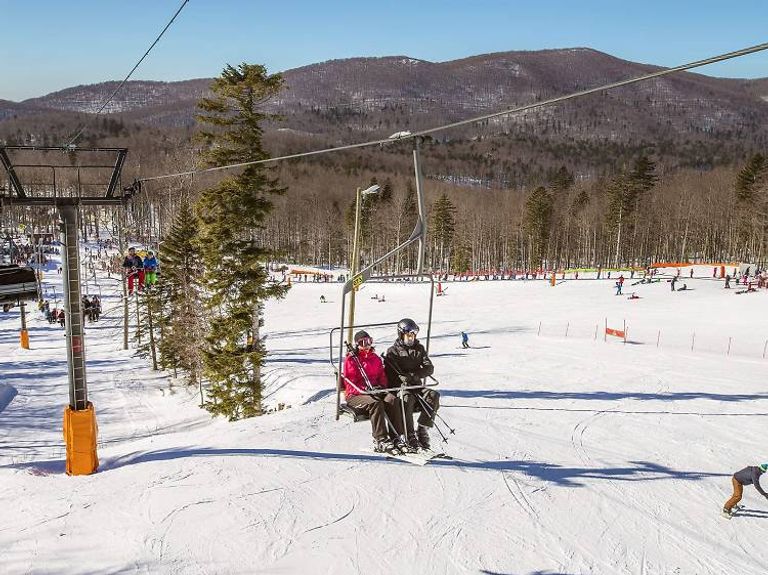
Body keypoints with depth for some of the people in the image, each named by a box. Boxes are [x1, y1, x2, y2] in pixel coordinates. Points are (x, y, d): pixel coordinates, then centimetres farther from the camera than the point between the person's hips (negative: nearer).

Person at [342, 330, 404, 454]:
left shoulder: (376, 358, 18)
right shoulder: (351, 359, -1)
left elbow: (382, 376, 23)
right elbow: (350, 383, -7)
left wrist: (381, 386, 0)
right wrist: (365, 389, -20)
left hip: (375, 391, 5)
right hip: (355, 395, -5)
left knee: (393, 400, -25)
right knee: (375, 403, -35)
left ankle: (395, 437, -26)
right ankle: (380, 440, -36)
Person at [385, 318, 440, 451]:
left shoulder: (419, 349, 16)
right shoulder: (393, 352, 5)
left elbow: (429, 368, 4)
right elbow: (390, 375, -3)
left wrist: (415, 374, -14)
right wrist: (403, 378, -22)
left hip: (416, 386, 4)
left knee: (434, 396, -24)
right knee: (407, 399, -37)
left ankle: (422, 430, -18)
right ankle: (409, 436, -31)